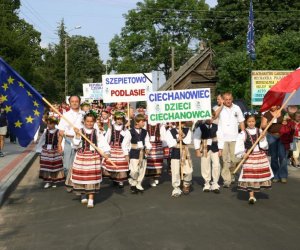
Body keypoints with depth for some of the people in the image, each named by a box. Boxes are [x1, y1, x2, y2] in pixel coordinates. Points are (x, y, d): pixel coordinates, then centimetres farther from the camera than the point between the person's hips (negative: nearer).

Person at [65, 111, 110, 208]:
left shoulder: (97, 133, 1)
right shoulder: (80, 131, -1)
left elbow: (103, 143, -7)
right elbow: (75, 144, -6)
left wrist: (106, 152, -21)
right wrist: (77, 135, -18)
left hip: (93, 157, 0)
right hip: (81, 156, 0)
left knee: (92, 177, 2)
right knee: (81, 176, 8)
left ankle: (91, 199, 8)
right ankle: (83, 195, 30)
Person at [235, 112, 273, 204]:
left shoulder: (260, 131, 5)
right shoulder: (243, 133, -5)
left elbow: (265, 146, 6)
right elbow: (239, 146, -10)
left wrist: (262, 140, -12)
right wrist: (242, 155, -21)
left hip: (260, 156, 4)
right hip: (249, 157, -3)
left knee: (259, 174, 8)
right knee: (250, 176, -5)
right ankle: (251, 196, 0)